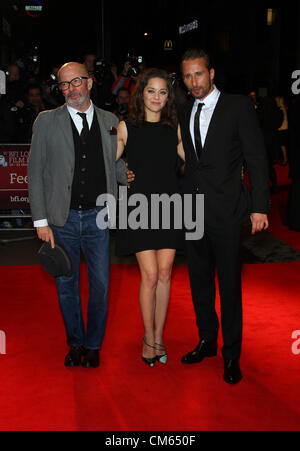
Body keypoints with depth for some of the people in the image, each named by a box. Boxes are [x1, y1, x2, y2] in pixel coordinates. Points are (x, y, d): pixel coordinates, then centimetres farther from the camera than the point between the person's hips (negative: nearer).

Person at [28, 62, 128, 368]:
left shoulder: (109, 122, 6)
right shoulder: (46, 122, 0)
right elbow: (35, 173, -1)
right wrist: (40, 220, -6)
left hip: (98, 217, 1)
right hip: (62, 218, -1)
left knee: (100, 285, 7)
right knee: (66, 284, 11)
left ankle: (93, 344, 26)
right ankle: (75, 343, 30)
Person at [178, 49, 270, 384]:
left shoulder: (238, 107, -4)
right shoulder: (184, 112, 12)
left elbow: (256, 158, -6)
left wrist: (259, 206, -11)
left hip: (225, 212, -5)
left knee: (229, 285, 2)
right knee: (199, 281, 15)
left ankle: (231, 355, 16)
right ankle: (207, 341, 32)